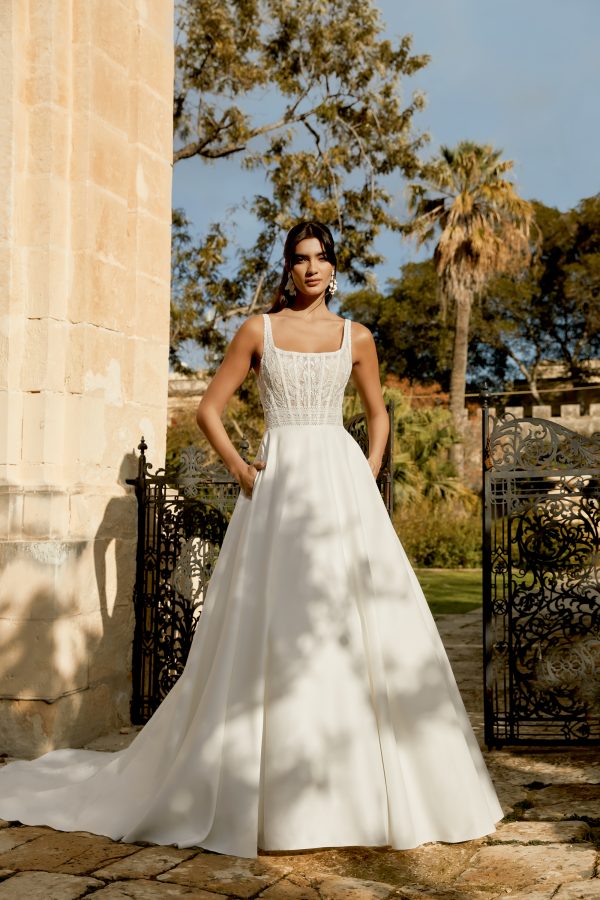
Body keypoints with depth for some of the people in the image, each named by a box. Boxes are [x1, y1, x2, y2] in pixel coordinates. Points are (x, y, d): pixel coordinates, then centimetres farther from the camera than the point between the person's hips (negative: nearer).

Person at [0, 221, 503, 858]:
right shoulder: (258, 330, 5)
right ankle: (272, 794, 10)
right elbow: (209, 408, 7)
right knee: (272, 631, -2)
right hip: (278, 483, -2)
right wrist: (239, 469, -4)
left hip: (342, 484, 2)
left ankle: (363, 792, 13)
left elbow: (377, 413, 21)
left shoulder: (356, 338, 11)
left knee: (358, 624, -1)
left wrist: (370, 475, 7)